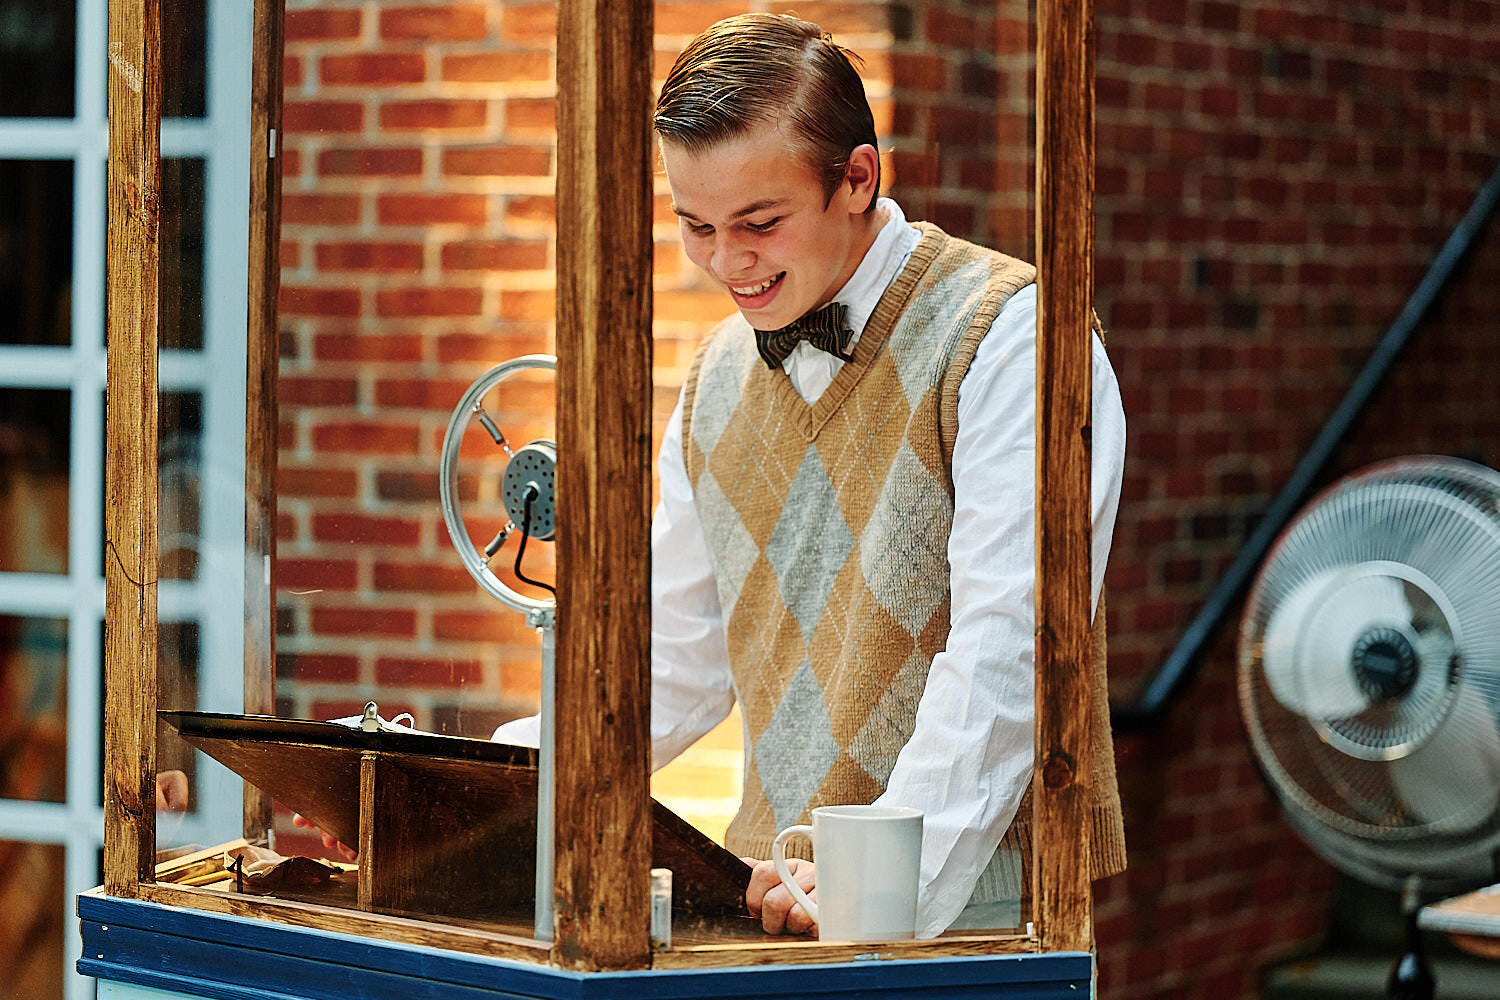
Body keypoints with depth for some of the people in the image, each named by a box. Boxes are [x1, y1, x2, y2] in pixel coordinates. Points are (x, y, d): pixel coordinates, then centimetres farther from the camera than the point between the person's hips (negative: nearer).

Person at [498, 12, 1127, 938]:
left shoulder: (1008, 333, -7)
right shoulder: (716, 382, 15)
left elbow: (1006, 647, -17)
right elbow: (679, 667, 20)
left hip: (978, 891, -5)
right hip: (779, 898, 6)